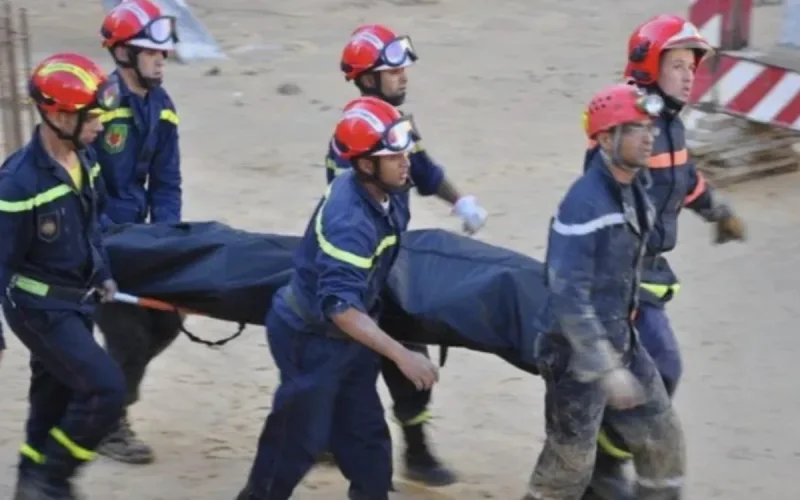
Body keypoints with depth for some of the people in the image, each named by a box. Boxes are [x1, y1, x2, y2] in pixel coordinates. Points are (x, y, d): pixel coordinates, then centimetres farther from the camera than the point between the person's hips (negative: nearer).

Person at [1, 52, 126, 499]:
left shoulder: (83, 159, -3)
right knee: (105, 389, -13)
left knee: (57, 396, 18)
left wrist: (102, 274, 21)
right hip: (40, 308, -8)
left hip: (76, 301, 8)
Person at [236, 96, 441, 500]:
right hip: (311, 338, -8)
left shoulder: (386, 194, -7)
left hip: (346, 336, 8)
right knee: (300, 438, 4)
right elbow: (341, 306, -41)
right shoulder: (349, 221, -35)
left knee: (365, 435, 14)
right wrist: (401, 356, -44)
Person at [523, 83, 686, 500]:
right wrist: (607, 368, -27)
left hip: (620, 342, 9)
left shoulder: (635, 193, 4)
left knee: (663, 439, 13)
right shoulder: (584, 203, -24)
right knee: (569, 463, 2)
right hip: (577, 353, -9)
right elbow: (568, 296, -27)